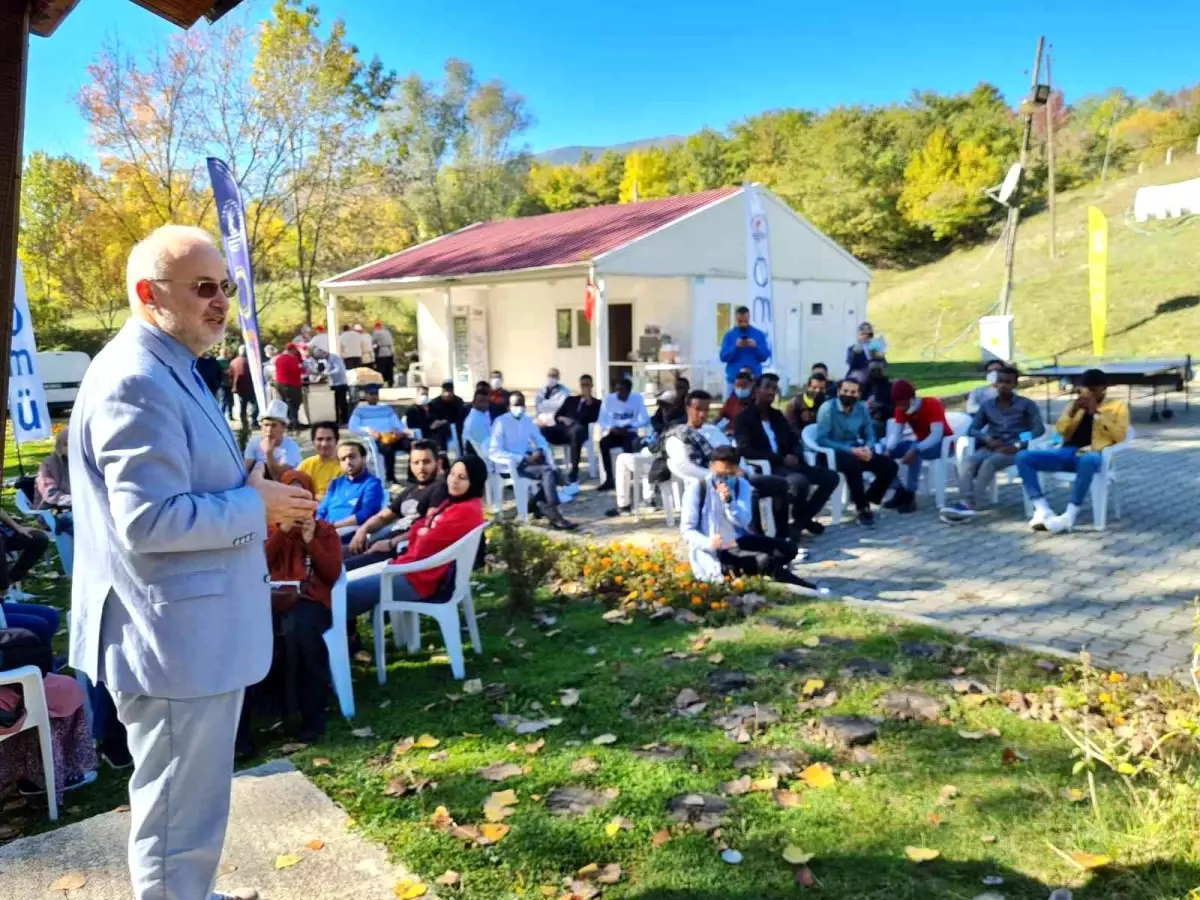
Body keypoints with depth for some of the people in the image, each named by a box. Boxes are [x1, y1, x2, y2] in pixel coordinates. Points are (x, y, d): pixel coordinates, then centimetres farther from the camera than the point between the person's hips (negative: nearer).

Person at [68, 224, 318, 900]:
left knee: (188, 806, 27)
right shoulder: (135, 381, -22)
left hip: (194, 631, 11)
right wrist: (255, 507, -17)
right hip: (174, 637, -11)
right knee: (180, 815, 5)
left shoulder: (169, 371, 13)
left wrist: (253, 488, 7)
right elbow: (149, 521, -28)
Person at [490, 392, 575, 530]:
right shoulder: (500, 422, -8)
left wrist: (539, 450, -7)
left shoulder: (527, 421, 13)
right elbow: (494, 453, -17)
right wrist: (523, 458, -21)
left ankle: (538, 504, -5)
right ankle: (555, 517, -29)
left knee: (553, 470, -21)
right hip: (512, 464, -7)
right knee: (547, 472, -28)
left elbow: (540, 440, 20)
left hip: (528, 459, 7)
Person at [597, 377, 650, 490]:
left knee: (628, 442, -37)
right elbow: (601, 420, -2)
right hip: (614, 433, 2)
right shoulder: (609, 399, -2)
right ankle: (609, 479, -25)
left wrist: (629, 426, -23)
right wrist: (611, 428, -22)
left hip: (630, 433, -2)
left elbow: (645, 420, -9)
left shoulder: (637, 398, -5)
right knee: (603, 442, -31)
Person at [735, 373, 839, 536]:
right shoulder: (744, 418, -3)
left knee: (831, 477, -2)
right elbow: (746, 451, -16)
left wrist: (795, 456, -5)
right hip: (765, 468, -8)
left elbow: (794, 441, 21)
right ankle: (800, 518, -7)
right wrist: (781, 459, -18)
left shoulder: (777, 415, 19)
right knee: (800, 481, -35)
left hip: (788, 464, 8)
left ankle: (803, 518, 2)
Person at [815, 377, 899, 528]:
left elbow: (870, 435, 11)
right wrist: (850, 450, -24)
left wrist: (868, 448, -15)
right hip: (833, 453, -6)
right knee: (854, 464, -38)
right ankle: (862, 509, -22)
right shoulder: (827, 408, -13)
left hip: (856, 451, 6)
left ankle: (866, 502, 0)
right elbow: (821, 440, -18)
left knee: (890, 465, -10)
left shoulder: (862, 408, 4)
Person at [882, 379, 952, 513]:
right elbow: (895, 433, -14)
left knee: (915, 452, -39)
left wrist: (916, 450, -46)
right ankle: (900, 491, -13)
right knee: (884, 452, -13)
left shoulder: (932, 404, -24)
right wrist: (888, 450, -35)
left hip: (943, 444, -7)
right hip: (921, 443, 7)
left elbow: (937, 435, -32)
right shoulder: (902, 410, -5)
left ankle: (910, 495, -32)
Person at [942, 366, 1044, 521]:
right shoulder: (987, 405, 15)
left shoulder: (1026, 404, 5)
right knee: (969, 462, -30)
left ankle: (970, 505, -44)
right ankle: (966, 503, -47)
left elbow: (1039, 428, -5)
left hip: (1014, 449, -3)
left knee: (988, 463, -35)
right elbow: (972, 429, 11)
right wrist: (987, 439, -11)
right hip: (991, 447, 3)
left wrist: (1017, 445, -19)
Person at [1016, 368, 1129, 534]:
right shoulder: (1075, 403, 25)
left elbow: (1119, 435, -2)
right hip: (1067, 452, 5)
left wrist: (1097, 413, -8)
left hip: (1090, 453, -5)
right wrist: (1072, 411, -1)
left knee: (1088, 460, -45)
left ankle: (1070, 516, -36)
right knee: (1023, 457, -20)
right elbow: (1060, 430, 16)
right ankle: (1043, 510, -26)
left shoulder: (1118, 405, 13)